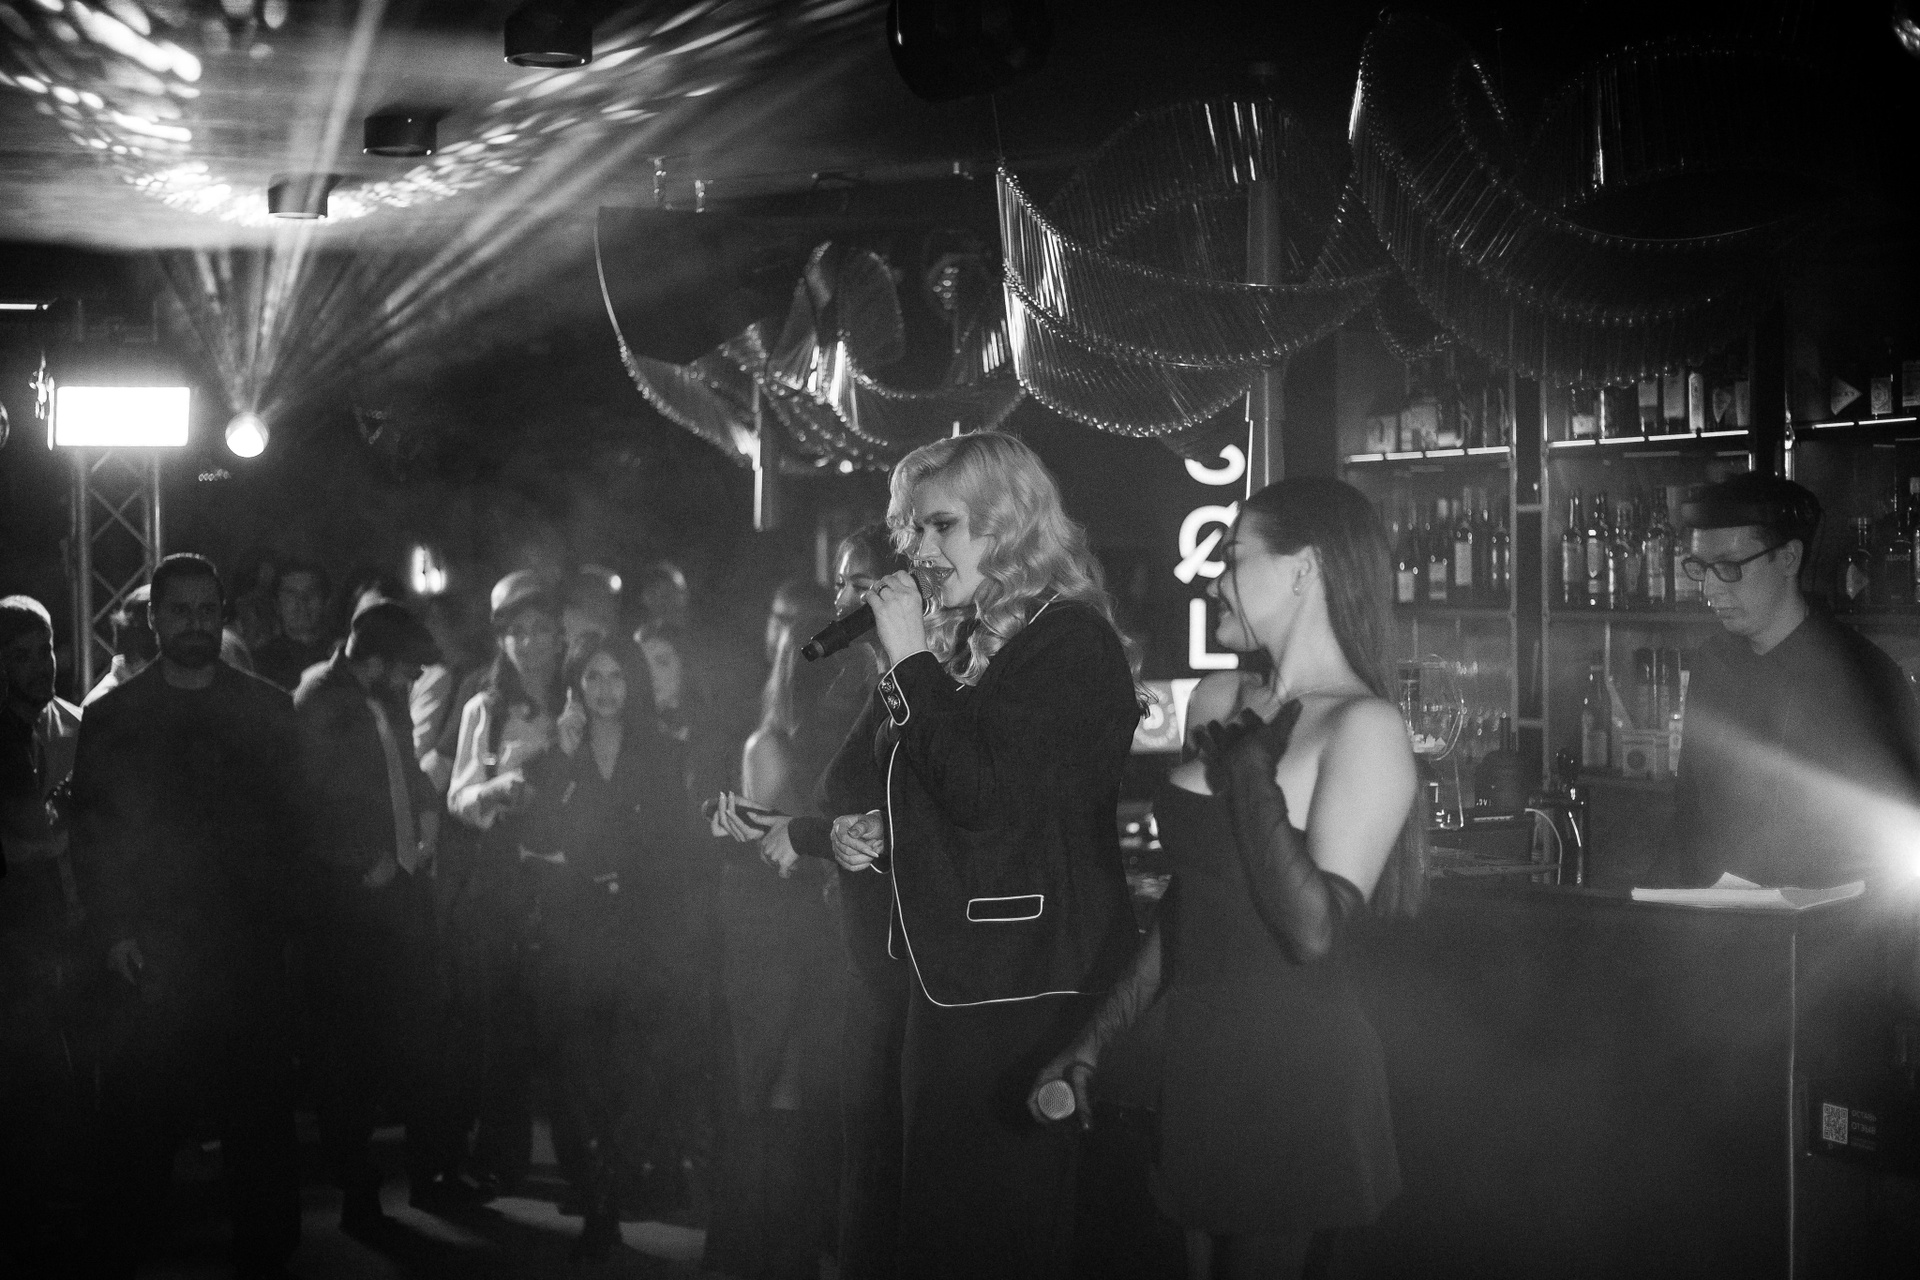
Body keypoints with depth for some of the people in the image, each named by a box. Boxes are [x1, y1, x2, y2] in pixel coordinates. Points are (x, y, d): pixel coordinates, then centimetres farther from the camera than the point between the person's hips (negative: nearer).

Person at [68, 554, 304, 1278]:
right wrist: (117, 932, -5)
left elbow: (288, 822, 7)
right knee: (139, 1114, -1)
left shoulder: (268, 710, 10)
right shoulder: (111, 716, 9)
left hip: (249, 945, 1)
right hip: (151, 948, 0)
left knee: (259, 1111, 1)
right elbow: (92, 831, 5)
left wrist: (272, 913, -5)